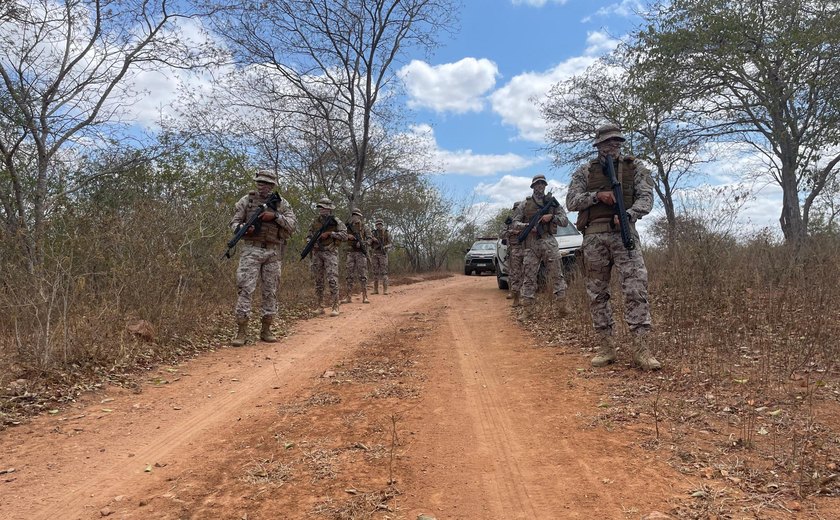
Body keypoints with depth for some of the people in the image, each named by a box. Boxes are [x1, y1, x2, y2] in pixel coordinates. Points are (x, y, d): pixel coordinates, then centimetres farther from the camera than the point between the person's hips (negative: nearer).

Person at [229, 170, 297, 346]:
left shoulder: (281, 203, 8)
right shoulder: (247, 200, 6)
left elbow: (293, 224, -1)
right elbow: (234, 222, 5)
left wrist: (275, 216, -15)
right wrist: (243, 229, -17)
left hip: (273, 252, 2)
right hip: (251, 250, -2)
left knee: (270, 291, 5)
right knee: (245, 288, -9)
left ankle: (266, 330, 15)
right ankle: (241, 331, -5)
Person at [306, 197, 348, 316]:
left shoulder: (336, 222, -2)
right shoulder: (315, 222, 11)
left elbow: (344, 235, -12)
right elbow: (308, 236, 18)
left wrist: (329, 233, -18)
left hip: (330, 253, -4)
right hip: (317, 253, 5)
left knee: (332, 279, -14)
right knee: (318, 280, 7)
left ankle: (335, 307, -10)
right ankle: (320, 306, 14)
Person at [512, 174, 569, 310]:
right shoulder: (525, 204, 11)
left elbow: (565, 220, 9)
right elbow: (515, 223, 8)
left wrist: (552, 217, -9)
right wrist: (527, 226, -10)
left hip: (549, 242, 1)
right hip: (530, 243, 0)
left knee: (557, 273, -2)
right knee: (529, 276, 0)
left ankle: (562, 302, 2)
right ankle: (527, 305, 3)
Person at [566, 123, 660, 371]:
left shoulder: (635, 168, 11)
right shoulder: (584, 172, 12)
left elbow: (646, 198, 0)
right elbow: (571, 201, 3)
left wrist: (628, 214, -20)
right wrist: (597, 195, -12)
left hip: (624, 233, -1)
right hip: (594, 236, 1)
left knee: (636, 288, -13)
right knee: (597, 293, 3)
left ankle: (639, 347, -10)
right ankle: (606, 346, 12)